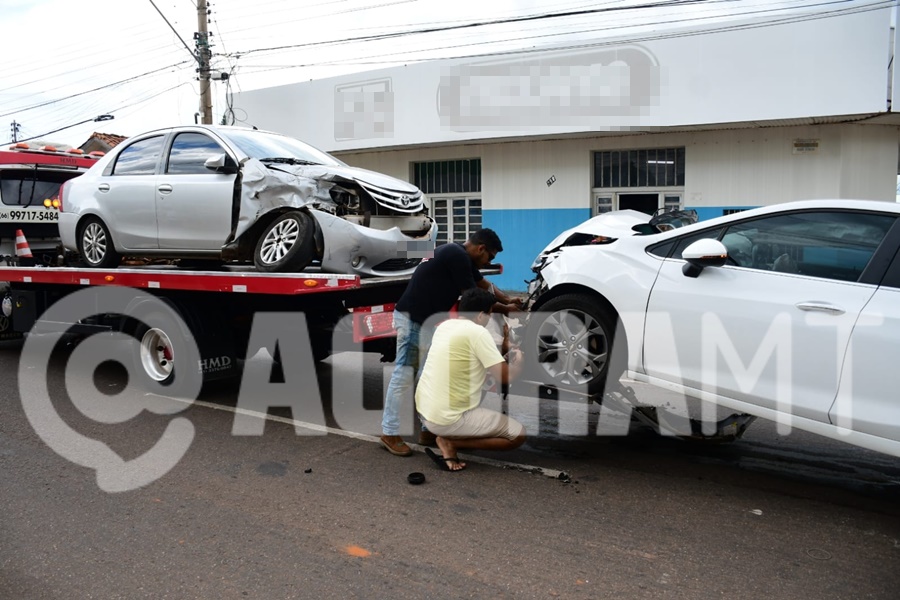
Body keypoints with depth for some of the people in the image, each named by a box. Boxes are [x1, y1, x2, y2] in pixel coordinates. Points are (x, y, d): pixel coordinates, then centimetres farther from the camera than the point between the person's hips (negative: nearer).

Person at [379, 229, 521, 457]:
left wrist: (508, 300, 16)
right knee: (404, 374, -6)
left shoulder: (462, 257, 14)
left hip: (429, 320, 11)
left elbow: (484, 285, 26)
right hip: (412, 319, -11)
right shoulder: (456, 256, -17)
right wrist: (505, 309, -3)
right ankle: (390, 433, 1)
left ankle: (429, 428, 18)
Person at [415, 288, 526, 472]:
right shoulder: (477, 332, -14)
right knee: (518, 434, 3)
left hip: (423, 410, 8)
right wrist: (517, 363, 8)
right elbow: (505, 376, -12)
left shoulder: (445, 326, 9)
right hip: (447, 419, -8)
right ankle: (450, 442, -3)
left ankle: (449, 435, 11)